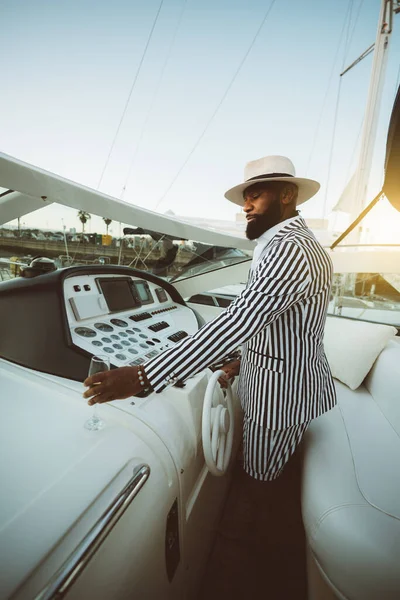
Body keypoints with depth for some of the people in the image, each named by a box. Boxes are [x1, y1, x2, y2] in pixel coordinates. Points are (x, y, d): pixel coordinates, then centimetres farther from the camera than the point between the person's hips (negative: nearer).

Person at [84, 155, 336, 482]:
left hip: (282, 388, -9)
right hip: (279, 379, 9)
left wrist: (144, 377, -37)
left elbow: (237, 321, -37)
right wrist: (246, 360, 11)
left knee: (263, 481, 16)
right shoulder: (289, 244, 11)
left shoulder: (292, 250, -26)